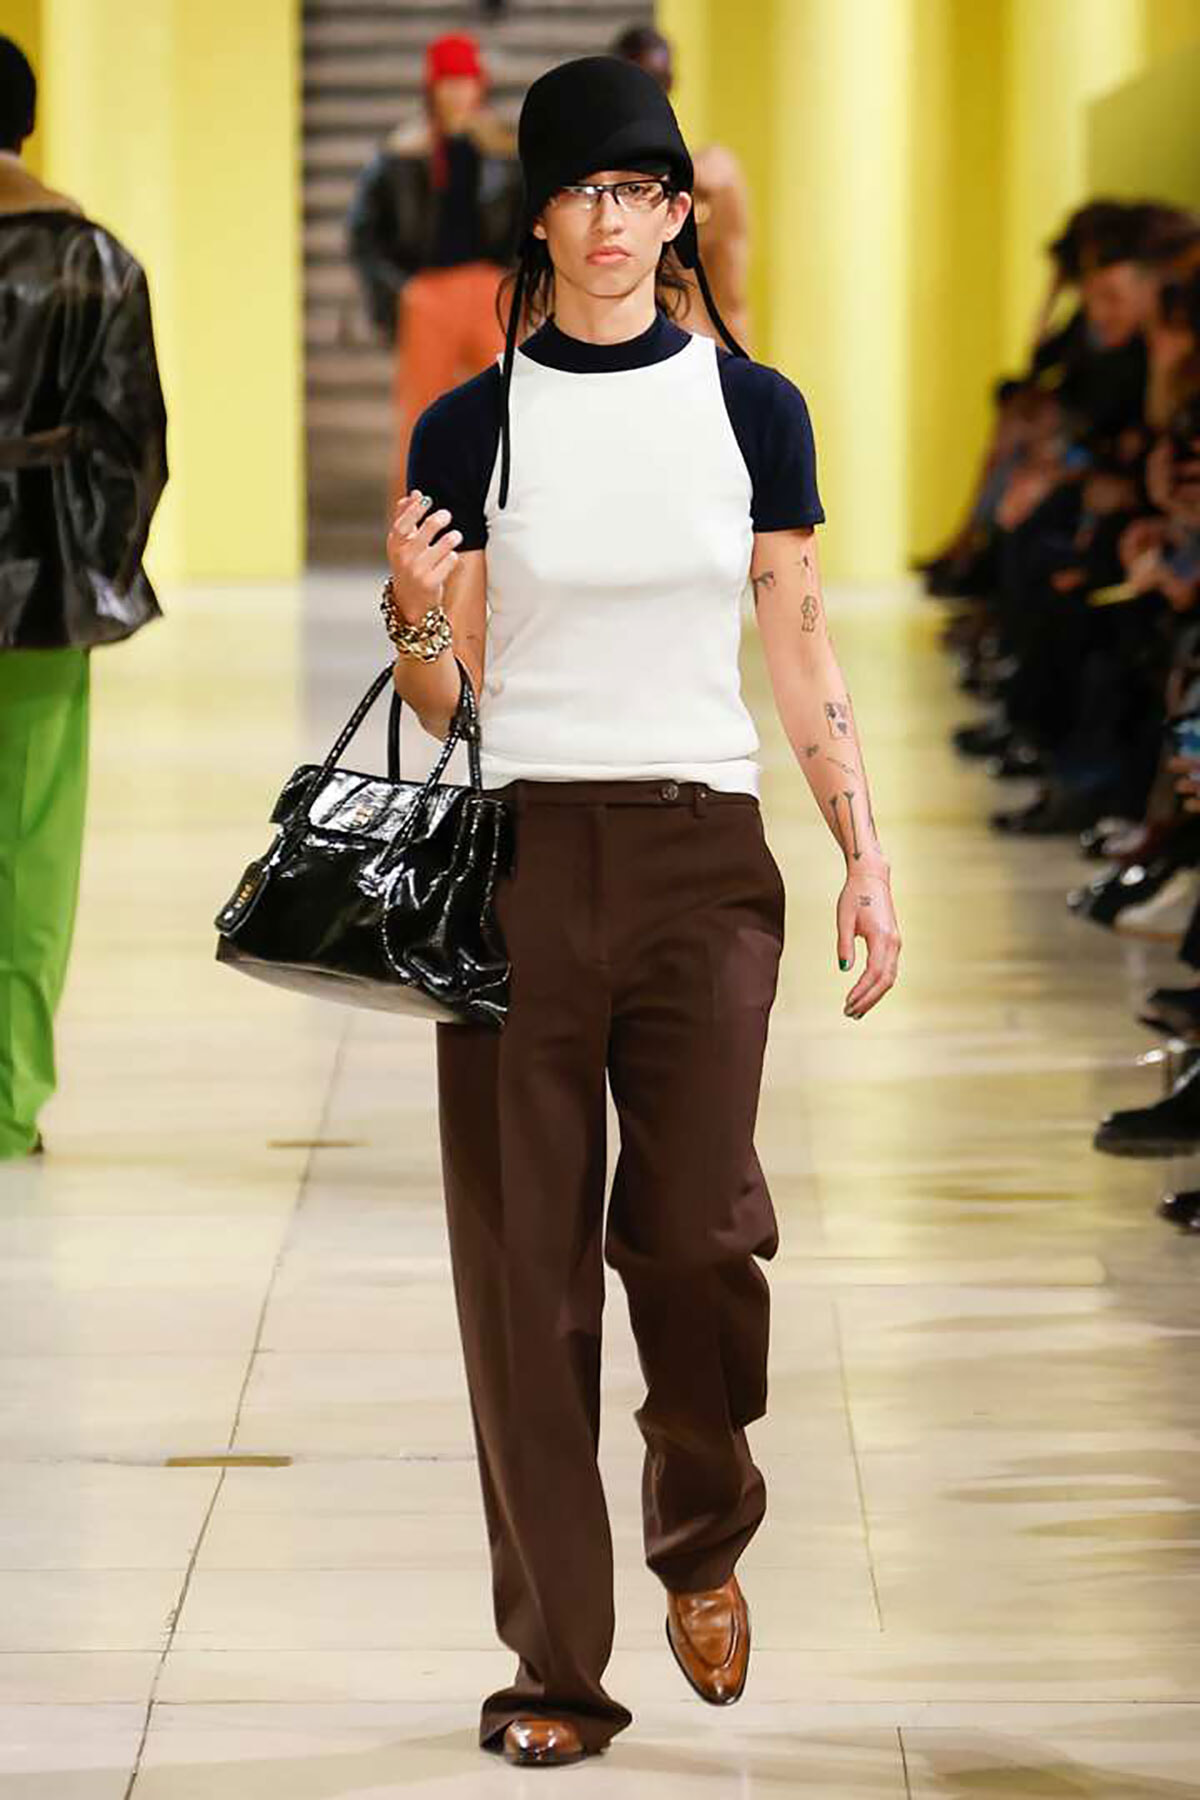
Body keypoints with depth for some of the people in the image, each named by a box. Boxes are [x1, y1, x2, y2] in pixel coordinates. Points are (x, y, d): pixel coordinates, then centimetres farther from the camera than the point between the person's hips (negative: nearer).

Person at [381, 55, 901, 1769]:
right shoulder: (470, 426, 4)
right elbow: (445, 696, 4)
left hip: (702, 856, 0)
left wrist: (868, 856, 2)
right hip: (518, 854, 0)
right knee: (526, 1262, -1)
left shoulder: (750, 407, 6)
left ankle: (701, 1538, 18)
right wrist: (416, 613, -17)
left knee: (698, 1227, -13)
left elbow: (803, 651, 9)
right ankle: (558, 1662, 9)